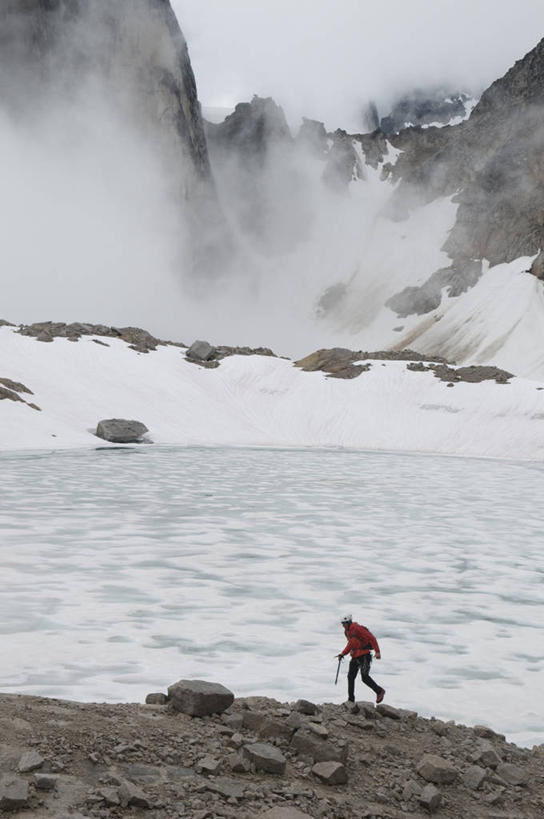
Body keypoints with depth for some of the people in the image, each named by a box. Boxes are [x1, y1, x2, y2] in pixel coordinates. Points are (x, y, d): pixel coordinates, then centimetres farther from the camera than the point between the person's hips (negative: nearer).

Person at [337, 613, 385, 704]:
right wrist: (343, 654, 15)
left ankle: (380, 691, 4)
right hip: (355, 657, 9)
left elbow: (372, 638, -20)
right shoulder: (347, 632, 10)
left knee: (365, 677, -14)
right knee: (350, 676, 6)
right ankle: (351, 699, 13)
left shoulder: (358, 629, -18)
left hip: (364, 656, -9)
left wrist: (377, 651, -26)